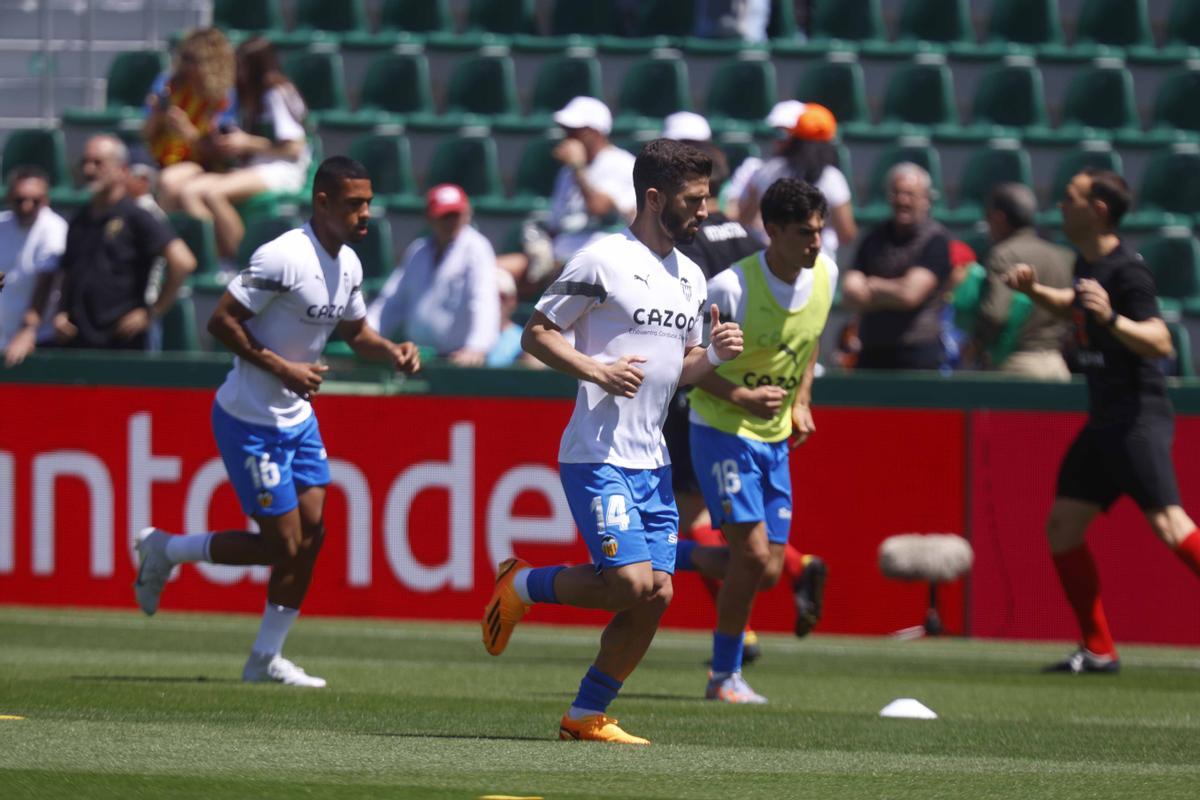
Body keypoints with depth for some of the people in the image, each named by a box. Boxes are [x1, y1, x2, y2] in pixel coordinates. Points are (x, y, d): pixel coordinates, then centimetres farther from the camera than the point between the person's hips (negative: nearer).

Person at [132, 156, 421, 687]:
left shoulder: (348, 264, 5)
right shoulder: (284, 258, -23)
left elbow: (354, 331, 21)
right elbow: (221, 321, -22)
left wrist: (393, 352, 0)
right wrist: (282, 368, -25)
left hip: (297, 419, 9)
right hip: (249, 421, -8)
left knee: (311, 532, 3)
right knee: (282, 544, -7)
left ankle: (266, 658, 13)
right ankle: (164, 550, 14)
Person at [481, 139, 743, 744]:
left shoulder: (690, 276, 15)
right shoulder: (603, 261, -8)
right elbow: (536, 334, -6)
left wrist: (715, 355, 2)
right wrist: (597, 370, -20)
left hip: (653, 461, 8)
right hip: (598, 458, -8)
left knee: (657, 593, 0)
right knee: (631, 583, -17)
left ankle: (587, 716, 12)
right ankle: (520, 586, 8)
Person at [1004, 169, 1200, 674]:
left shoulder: (1126, 270, -15)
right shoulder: (1086, 262, 12)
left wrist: (1112, 319, -36)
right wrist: (1034, 291, 19)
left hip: (1138, 418, -10)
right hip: (1104, 420, 10)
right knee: (1062, 526, 7)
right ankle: (1099, 651, 11)